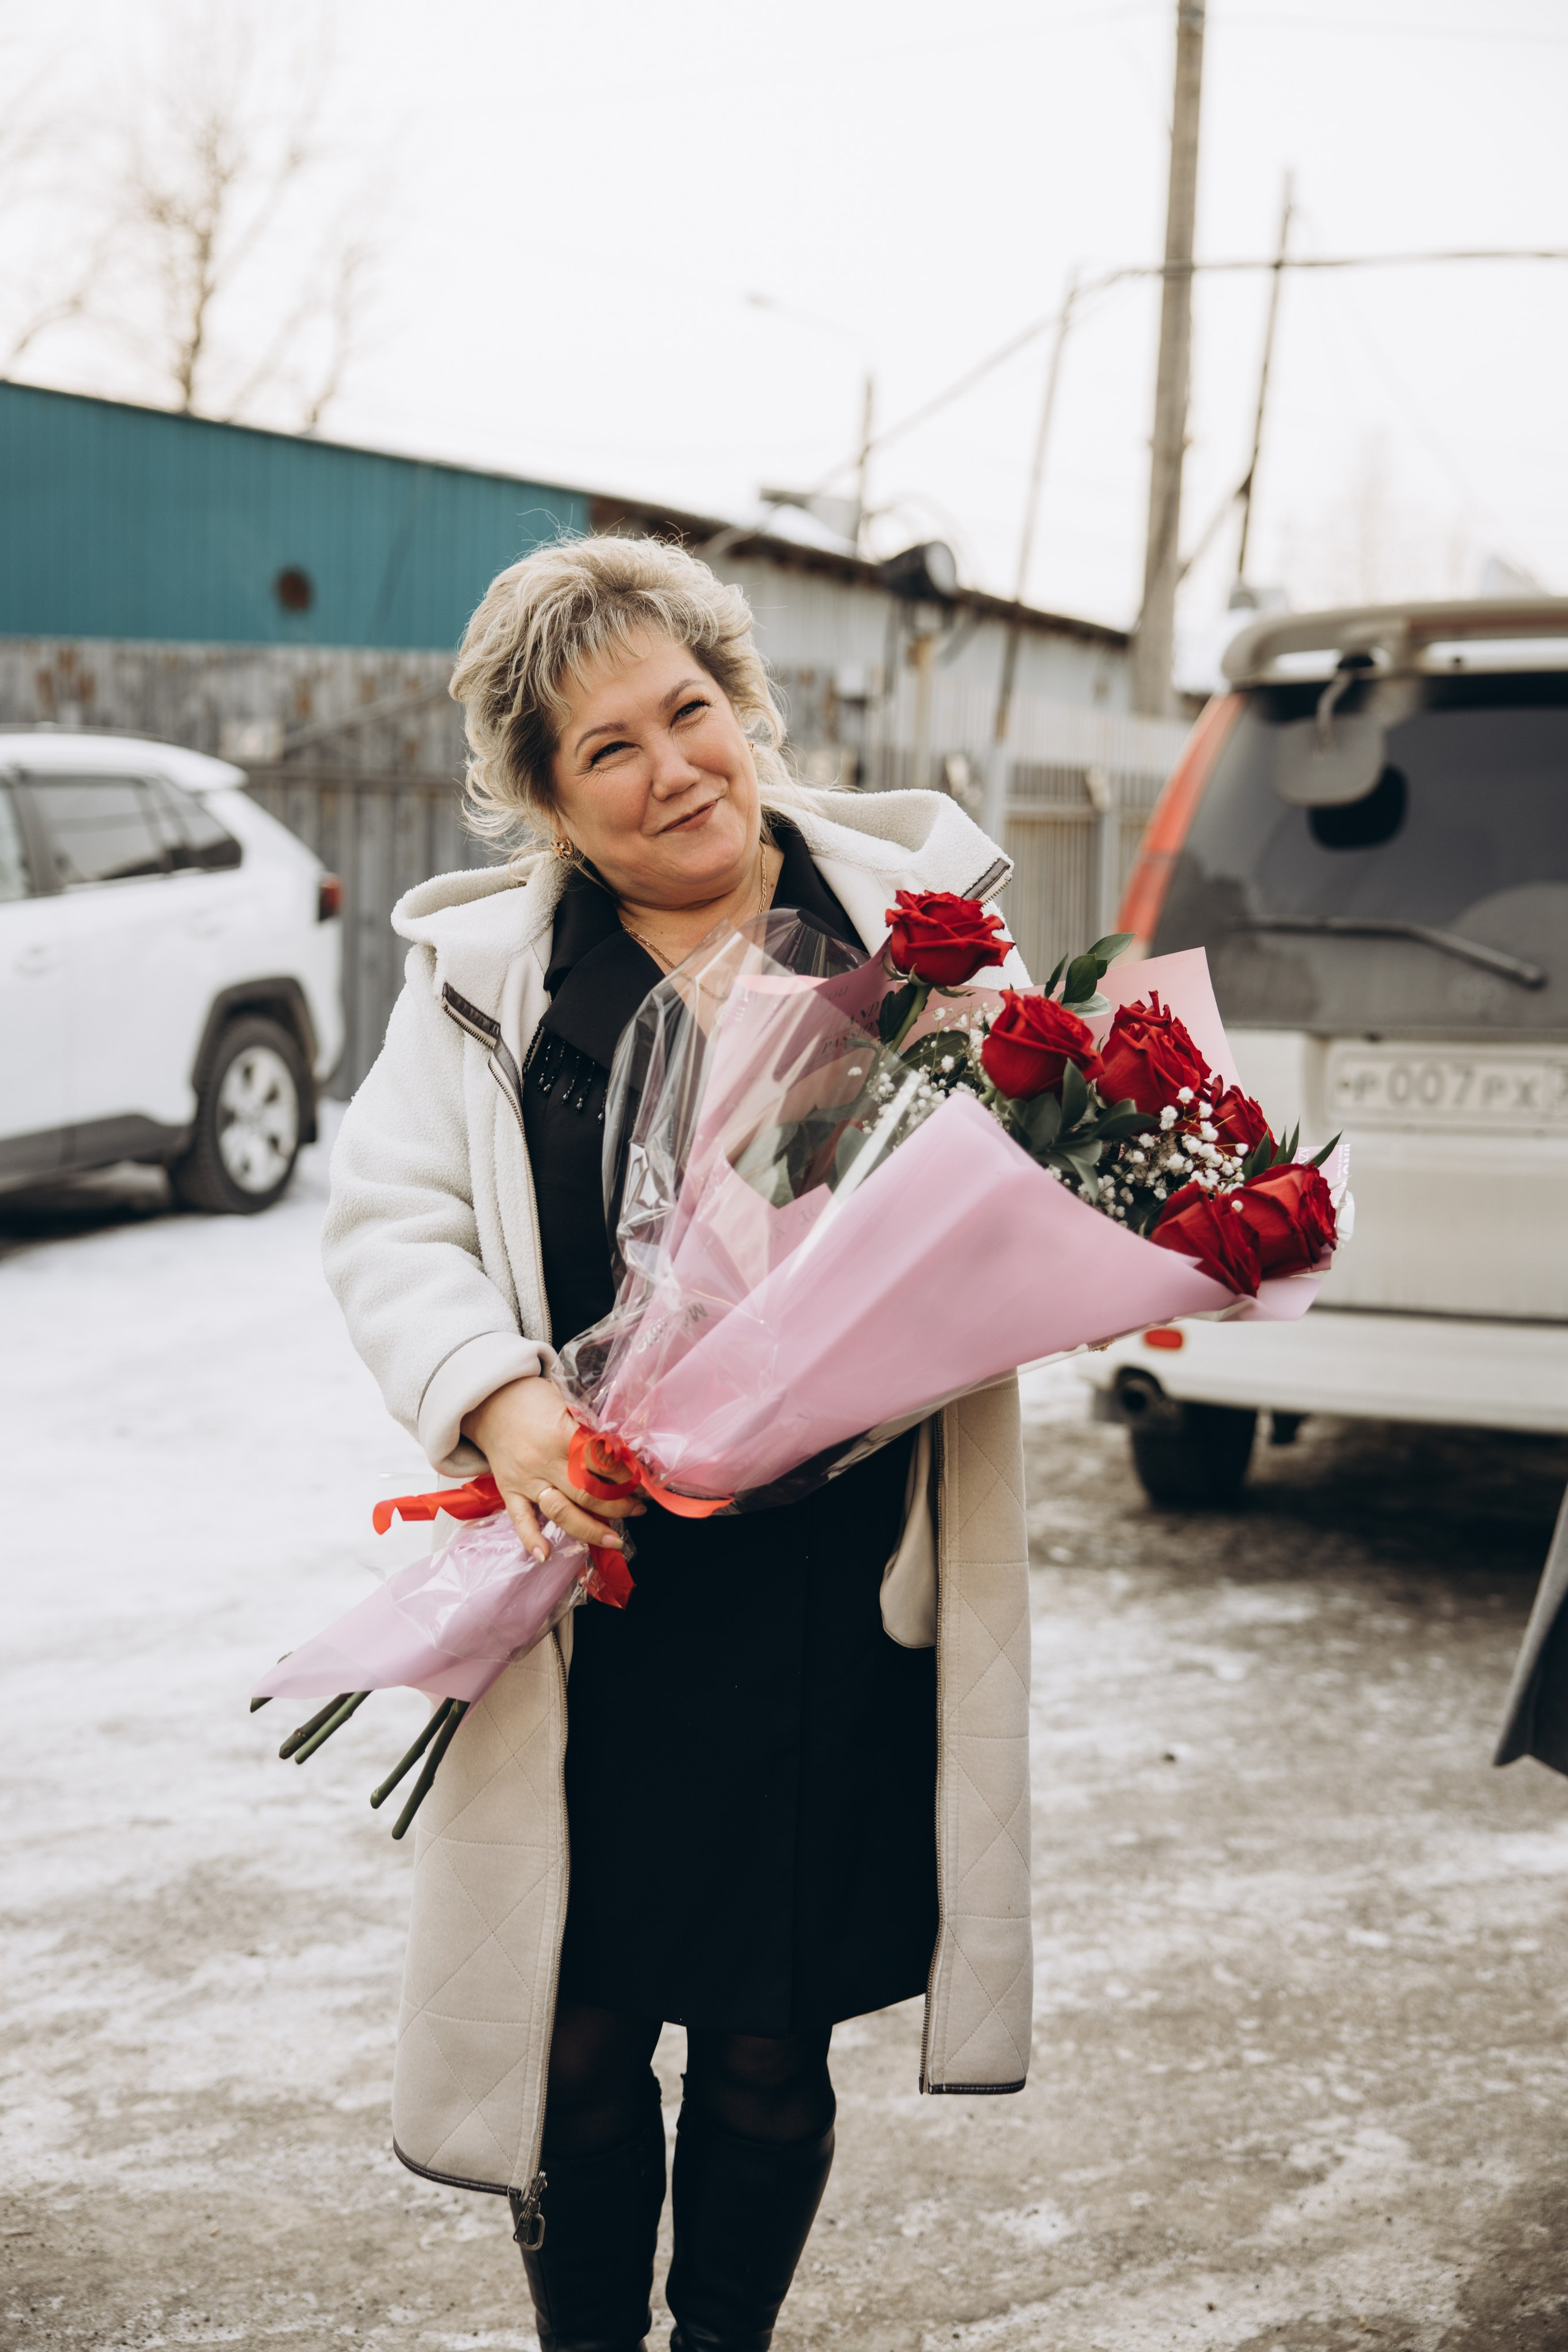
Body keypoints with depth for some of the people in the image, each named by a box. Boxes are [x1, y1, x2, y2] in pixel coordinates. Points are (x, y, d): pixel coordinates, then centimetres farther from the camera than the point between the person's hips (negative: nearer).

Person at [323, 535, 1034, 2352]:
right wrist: (494, 1395, -15)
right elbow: (388, 1218, 3)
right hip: (590, 1598, 0)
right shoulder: (485, 970, 4)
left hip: (836, 1603, 0)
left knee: (770, 2049, 12)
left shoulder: (913, 912, 4)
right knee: (574, 2039, 9)